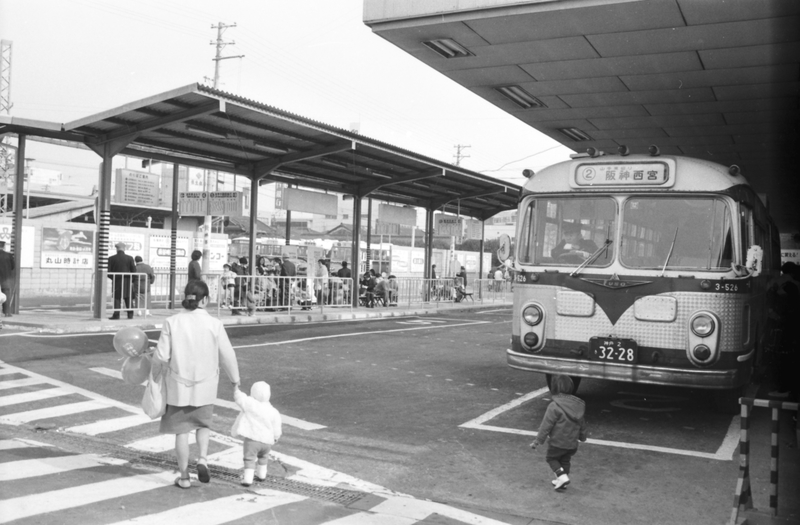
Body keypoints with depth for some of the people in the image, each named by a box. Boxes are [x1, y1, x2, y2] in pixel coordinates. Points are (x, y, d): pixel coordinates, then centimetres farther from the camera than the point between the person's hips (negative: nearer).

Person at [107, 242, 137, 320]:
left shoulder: (111, 258, -3)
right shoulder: (130, 258, -2)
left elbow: (109, 272, -3)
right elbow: (134, 271, -3)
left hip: (116, 281, -1)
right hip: (128, 282, 1)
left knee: (117, 298, 5)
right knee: (128, 298, 9)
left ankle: (116, 315, -1)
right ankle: (130, 314, 6)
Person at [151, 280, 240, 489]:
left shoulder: (172, 322, -12)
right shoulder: (214, 324, -12)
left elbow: (161, 356, -10)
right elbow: (227, 356, -7)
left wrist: (156, 372, 12)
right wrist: (234, 379, 9)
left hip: (179, 384, 0)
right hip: (205, 385, 0)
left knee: (181, 430, 13)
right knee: (203, 423, 24)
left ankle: (184, 477, 20)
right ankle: (203, 459, 2)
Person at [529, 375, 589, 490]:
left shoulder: (554, 406, -21)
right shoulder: (578, 404, 0)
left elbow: (546, 425, -18)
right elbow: (582, 423, 14)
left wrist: (538, 441, -10)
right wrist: (583, 436, 32)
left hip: (557, 443, -6)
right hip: (572, 444, 6)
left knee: (551, 458, 15)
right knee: (565, 461, 23)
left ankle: (562, 476, 0)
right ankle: (562, 481, 29)